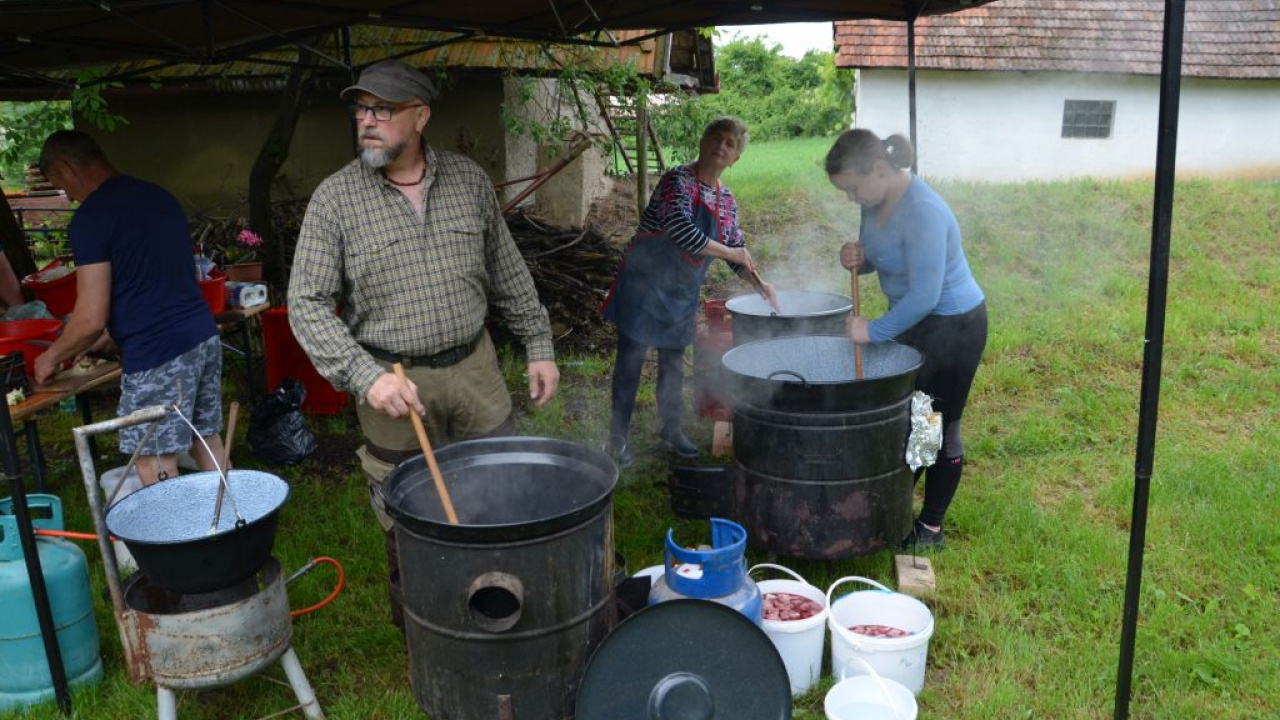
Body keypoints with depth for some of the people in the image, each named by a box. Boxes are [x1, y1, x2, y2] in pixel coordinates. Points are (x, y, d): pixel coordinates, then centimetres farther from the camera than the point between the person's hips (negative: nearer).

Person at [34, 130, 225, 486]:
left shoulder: (91, 217, -11)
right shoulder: (160, 196, 13)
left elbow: (92, 318, -12)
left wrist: (53, 356, 8)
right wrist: (106, 339, 29)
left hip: (157, 353, -8)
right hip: (204, 336, 8)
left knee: (156, 470, 2)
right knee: (206, 442, 16)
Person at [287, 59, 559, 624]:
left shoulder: (469, 180, 1)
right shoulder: (335, 198, -8)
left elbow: (507, 272, 10)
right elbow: (308, 304, -9)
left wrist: (539, 345, 9)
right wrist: (365, 376, -22)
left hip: (475, 368, 3)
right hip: (393, 384, -2)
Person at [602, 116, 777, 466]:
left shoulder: (727, 201, 5)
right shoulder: (678, 181, -16)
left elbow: (739, 251, 12)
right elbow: (681, 231, -32)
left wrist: (760, 284, -4)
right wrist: (729, 252, -24)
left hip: (682, 293, 6)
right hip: (645, 283, -6)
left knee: (674, 360, 15)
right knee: (631, 358, -1)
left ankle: (671, 428, 30)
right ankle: (619, 434, 10)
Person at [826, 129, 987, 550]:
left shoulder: (922, 212, -29)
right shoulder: (877, 202, -2)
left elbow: (925, 296, -31)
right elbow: (880, 259, 13)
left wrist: (875, 331, -23)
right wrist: (857, 258, -9)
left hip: (952, 328, -9)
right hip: (911, 321, 9)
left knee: (939, 428, 4)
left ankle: (931, 527, 19)